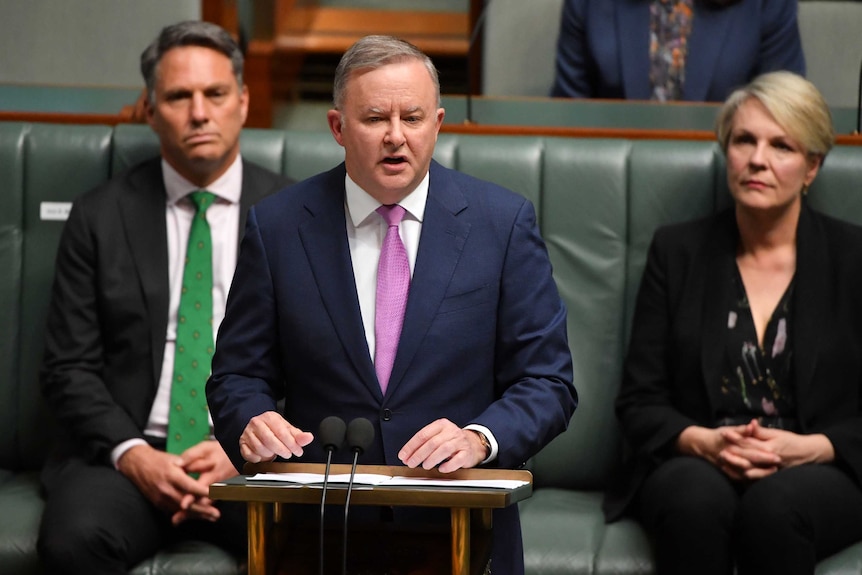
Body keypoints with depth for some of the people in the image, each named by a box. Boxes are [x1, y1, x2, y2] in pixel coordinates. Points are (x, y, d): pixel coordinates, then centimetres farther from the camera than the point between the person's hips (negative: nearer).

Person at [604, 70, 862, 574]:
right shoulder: (678, 251, 10)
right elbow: (640, 400, 8)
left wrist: (806, 448, -14)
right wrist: (702, 441, -12)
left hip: (821, 472, -1)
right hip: (695, 463, 1)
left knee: (775, 504, -37)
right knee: (696, 496, -36)